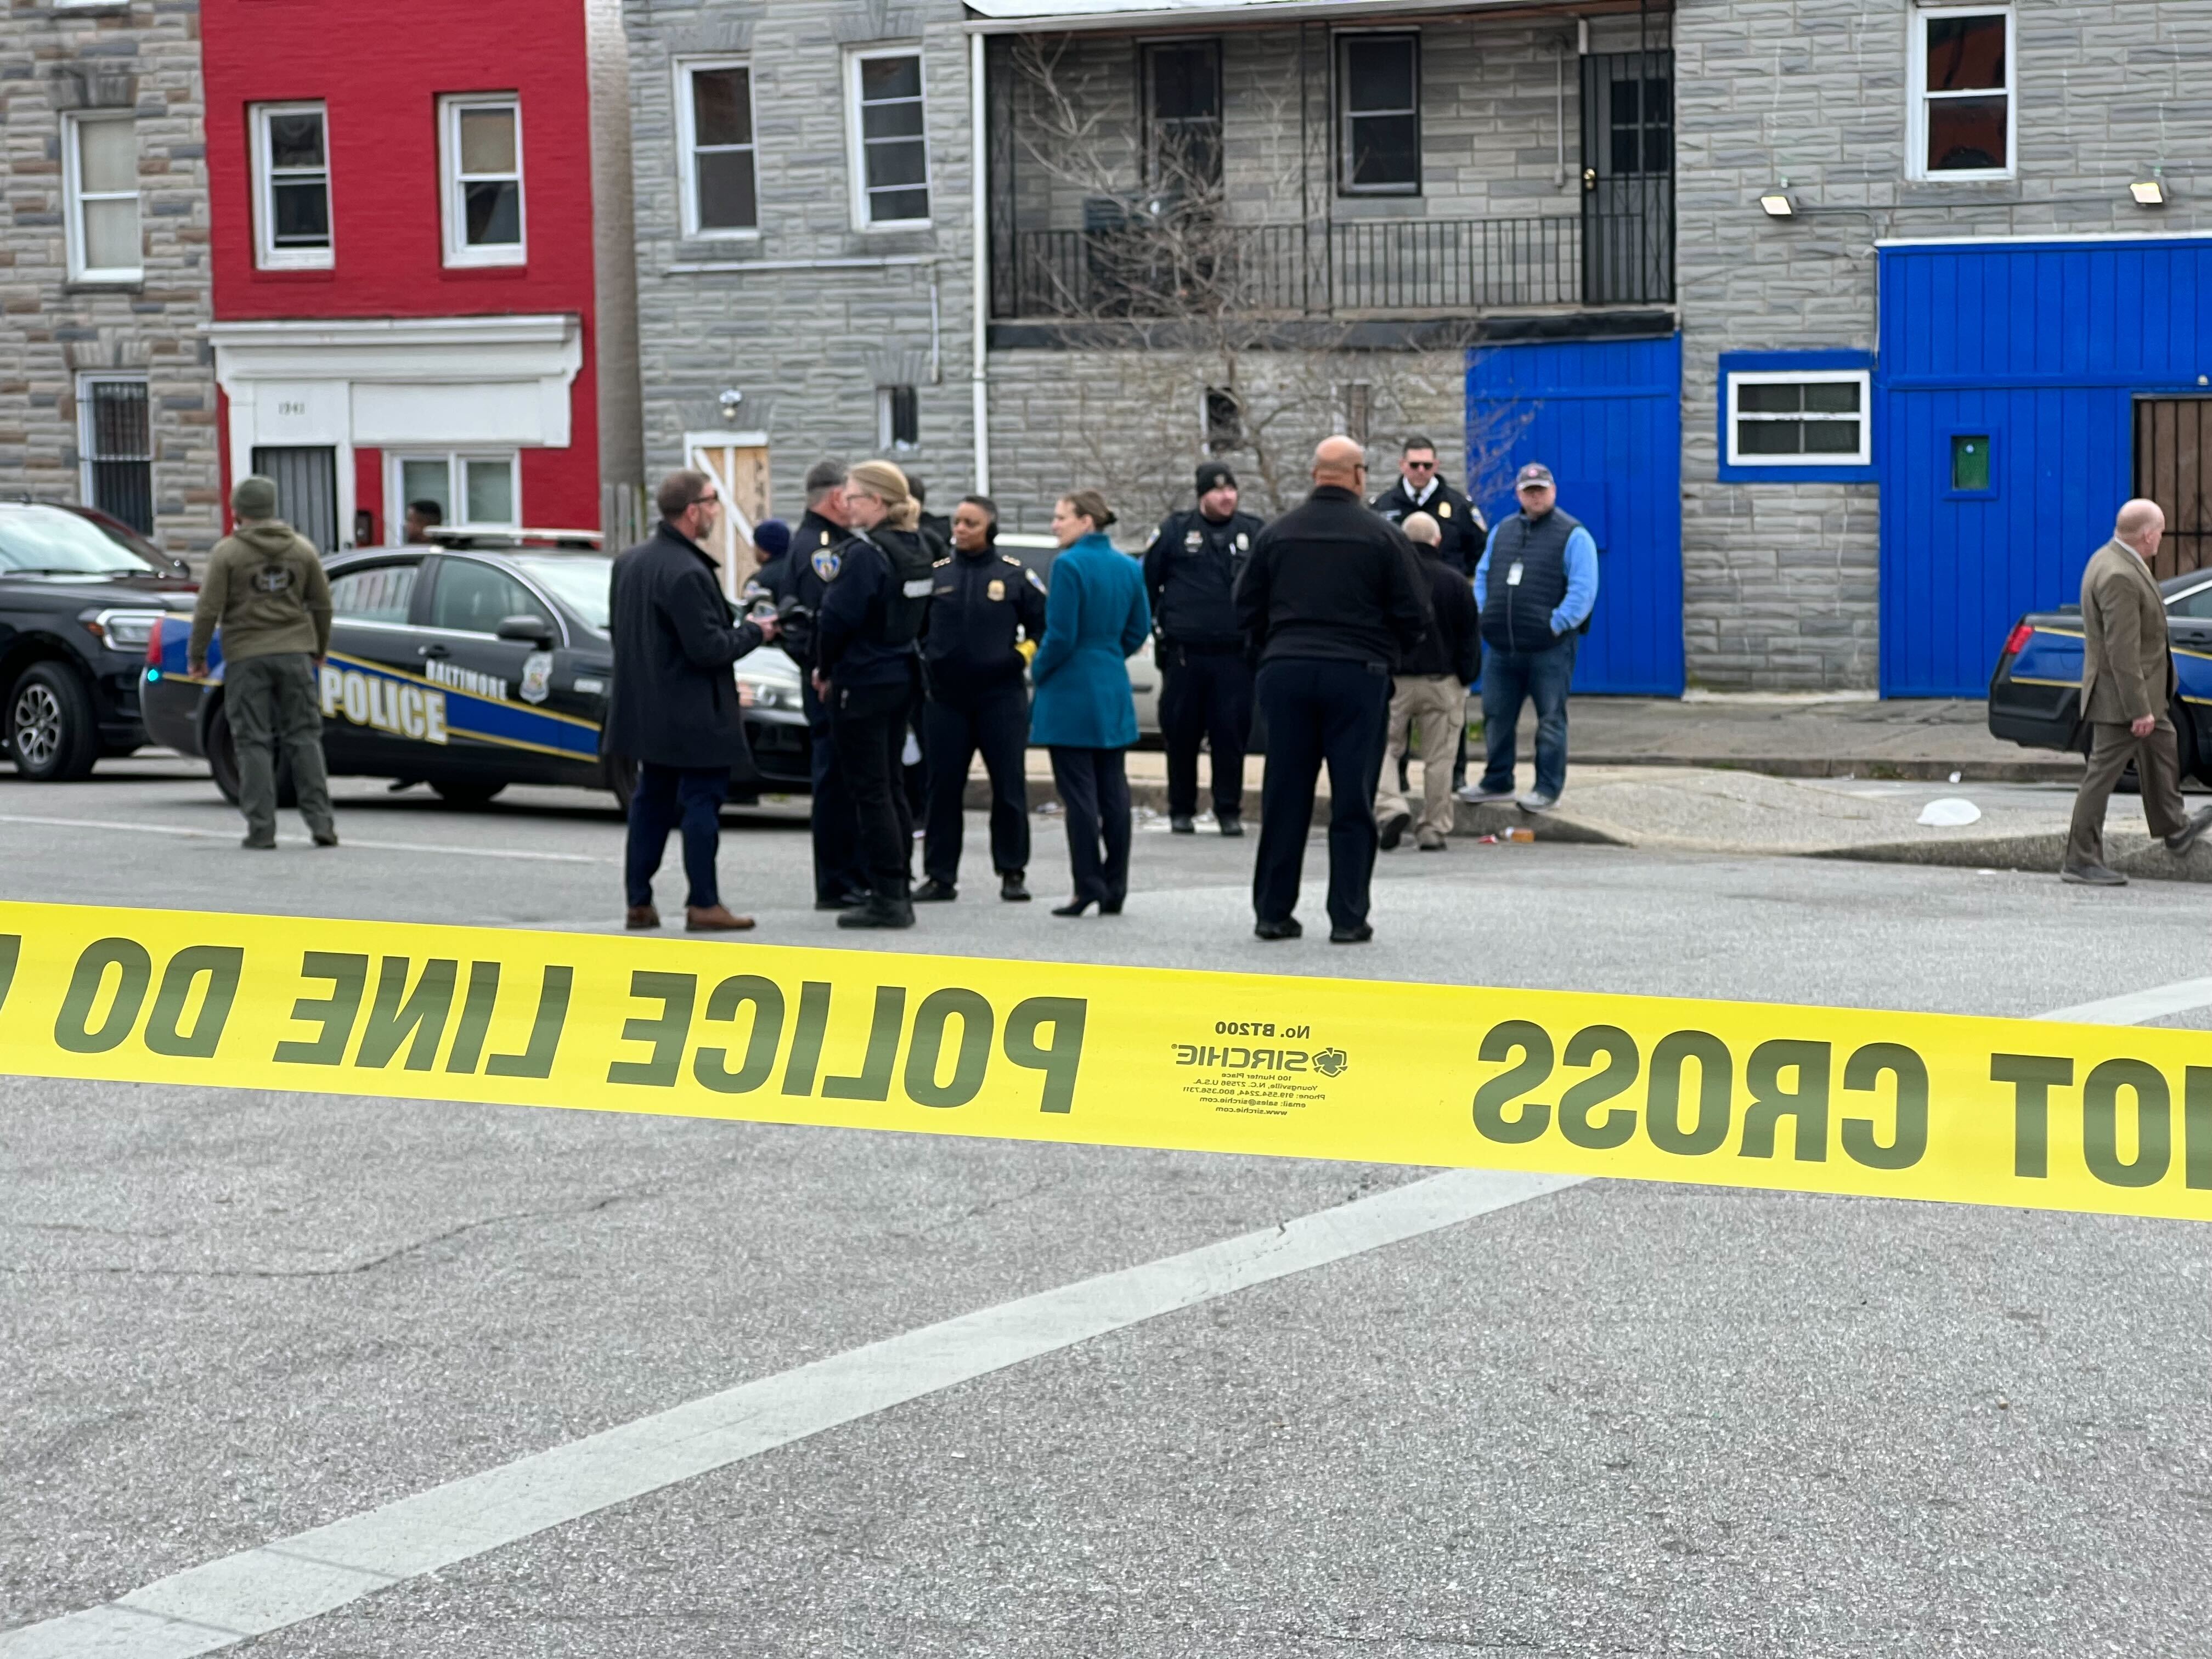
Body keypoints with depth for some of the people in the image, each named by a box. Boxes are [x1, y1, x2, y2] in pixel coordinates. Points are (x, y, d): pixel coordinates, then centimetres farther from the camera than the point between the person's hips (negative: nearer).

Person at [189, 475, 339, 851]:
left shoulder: (227, 552, -5)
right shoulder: (302, 548, 7)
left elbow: (208, 610, -8)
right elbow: (322, 605, 10)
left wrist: (196, 656, 2)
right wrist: (319, 650, 22)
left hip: (246, 658, -3)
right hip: (295, 653, 3)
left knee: (254, 743, 1)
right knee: (304, 738, 6)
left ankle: (261, 829, -1)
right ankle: (321, 823, 1)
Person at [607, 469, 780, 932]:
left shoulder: (630, 561, 7)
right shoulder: (687, 573, -22)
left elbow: (618, 628, 15)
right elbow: (709, 649, -22)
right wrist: (755, 633, -8)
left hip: (646, 709, 9)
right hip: (692, 715, -9)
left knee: (651, 802, 14)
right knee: (702, 801, -1)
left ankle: (639, 902, 17)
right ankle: (703, 904, 2)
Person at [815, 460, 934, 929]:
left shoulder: (867, 552, -18)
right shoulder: (916, 550, 9)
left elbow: (838, 618, -21)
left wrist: (825, 670, -3)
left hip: (861, 682, -9)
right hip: (900, 676, 9)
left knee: (870, 790, -4)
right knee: (891, 786, 14)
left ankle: (887, 898, -3)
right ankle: (900, 891, 18)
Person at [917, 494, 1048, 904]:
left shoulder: (1015, 575, 2)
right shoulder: (935, 574, 7)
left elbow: (1044, 625, 7)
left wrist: (1021, 656, -6)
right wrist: (923, 663, 4)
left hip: (1002, 697, -2)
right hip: (945, 698, 2)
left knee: (1009, 788, 0)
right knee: (943, 788, 3)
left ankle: (1012, 873, 10)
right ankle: (940, 874, 9)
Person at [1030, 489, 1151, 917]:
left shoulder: (1070, 565, -14)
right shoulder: (1130, 567, 7)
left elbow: (1061, 635, -16)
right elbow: (1139, 629, 11)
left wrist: (1038, 670, 0)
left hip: (1072, 692, -7)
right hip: (1114, 693, 7)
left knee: (1079, 793, -2)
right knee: (1113, 792, 9)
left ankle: (1089, 889, -2)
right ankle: (1115, 890, 12)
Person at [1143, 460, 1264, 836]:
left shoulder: (1254, 531, 6)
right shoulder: (1175, 531, 4)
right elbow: (1148, 580, 8)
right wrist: (1156, 624, 5)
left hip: (1235, 654, 0)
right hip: (1184, 653, 0)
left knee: (1232, 735, -1)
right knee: (1181, 735, 4)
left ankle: (1229, 810, 8)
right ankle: (1181, 810, 14)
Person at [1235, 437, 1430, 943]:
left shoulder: (1276, 534, 5)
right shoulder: (1383, 536, -3)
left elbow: (1247, 610, 9)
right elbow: (1414, 616, -2)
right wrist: (1386, 653, 15)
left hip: (1285, 671, 3)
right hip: (1357, 674, -3)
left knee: (1283, 797, 7)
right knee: (1353, 801, 2)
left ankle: (1273, 911, 11)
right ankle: (1348, 917, 2)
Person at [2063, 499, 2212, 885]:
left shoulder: (2111, 560, 7)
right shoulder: (2120, 578, -27)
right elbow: (2122, 651, -28)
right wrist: (2139, 709, -25)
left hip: (2142, 692, 11)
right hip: (2121, 695, -11)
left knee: (2163, 751, 26)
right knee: (2103, 774, -4)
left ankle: (2175, 830, 44)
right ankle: (2080, 862, 3)